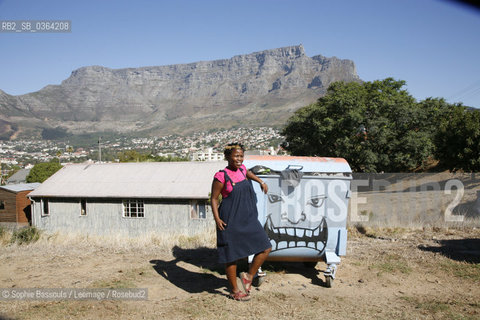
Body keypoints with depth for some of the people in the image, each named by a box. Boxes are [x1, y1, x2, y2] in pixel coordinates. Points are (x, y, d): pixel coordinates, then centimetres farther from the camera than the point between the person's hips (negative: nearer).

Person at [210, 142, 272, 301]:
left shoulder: (241, 169, 7)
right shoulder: (221, 176, -12)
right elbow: (214, 198, -7)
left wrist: (261, 182, 32)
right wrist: (217, 219, -16)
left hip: (248, 219, 7)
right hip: (230, 221, -7)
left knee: (265, 248, 3)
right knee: (232, 256, 4)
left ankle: (248, 276, 22)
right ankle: (234, 291, 22)